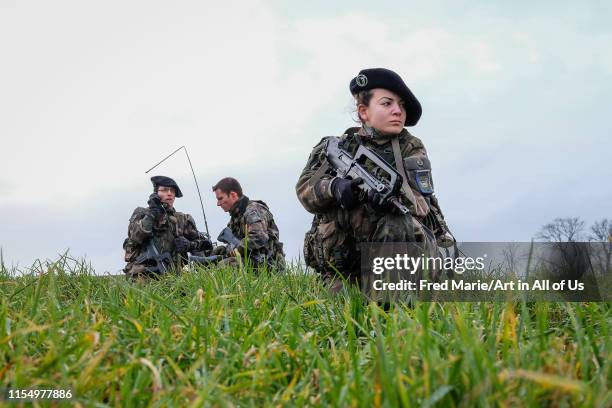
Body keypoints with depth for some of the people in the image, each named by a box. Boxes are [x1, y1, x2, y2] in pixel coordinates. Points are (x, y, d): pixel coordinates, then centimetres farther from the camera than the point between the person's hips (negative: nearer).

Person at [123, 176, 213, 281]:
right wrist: (150, 215, -10)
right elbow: (134, 237, -6)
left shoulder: (182, 219, 17)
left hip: (170, 274, 4)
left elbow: (206, 244, 17)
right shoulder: (141, 213, 12)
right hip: (143, 273, -4)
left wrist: (189, 245, -2)